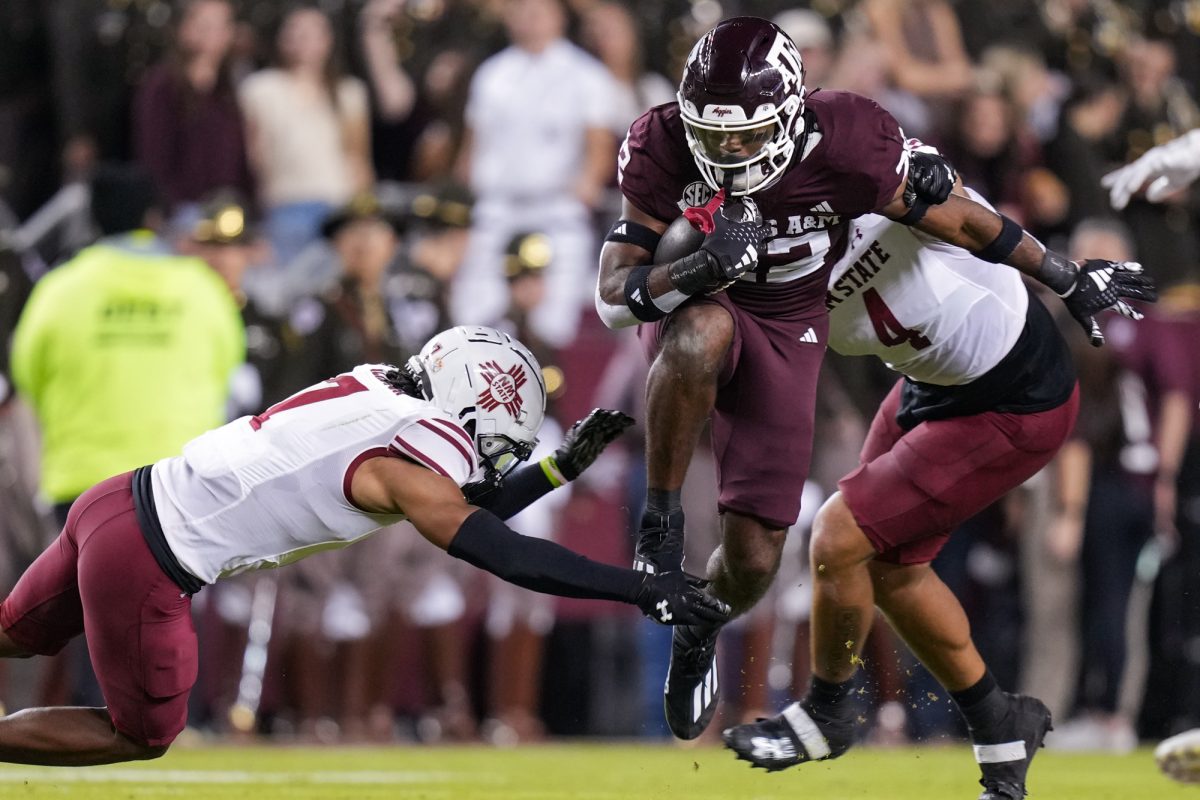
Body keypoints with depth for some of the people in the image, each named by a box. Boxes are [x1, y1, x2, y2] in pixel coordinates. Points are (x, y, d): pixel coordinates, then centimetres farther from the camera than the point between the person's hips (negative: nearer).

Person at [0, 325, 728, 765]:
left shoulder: (379, 393, 6)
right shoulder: (401, 465, -19)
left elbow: (471, 511, 17)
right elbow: (503, 554, -25)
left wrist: (564, 466, 9)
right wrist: (642, 589, -26)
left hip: (117, 502, 8)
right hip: (142, 564, -8)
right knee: (144, 735, 9)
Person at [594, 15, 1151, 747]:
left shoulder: (843, 144, -27)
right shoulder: (665, 152, -24)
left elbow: (956, 220, -13)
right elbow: (614, 294, -23)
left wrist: (1071, 280, -2)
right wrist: (701, 267, -42)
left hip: (787, 335, 1)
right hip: (695, 304, -1)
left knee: (753, 563, -2)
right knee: (704, 334, -42)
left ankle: (701, 627, 36)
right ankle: (661, 516, -21)